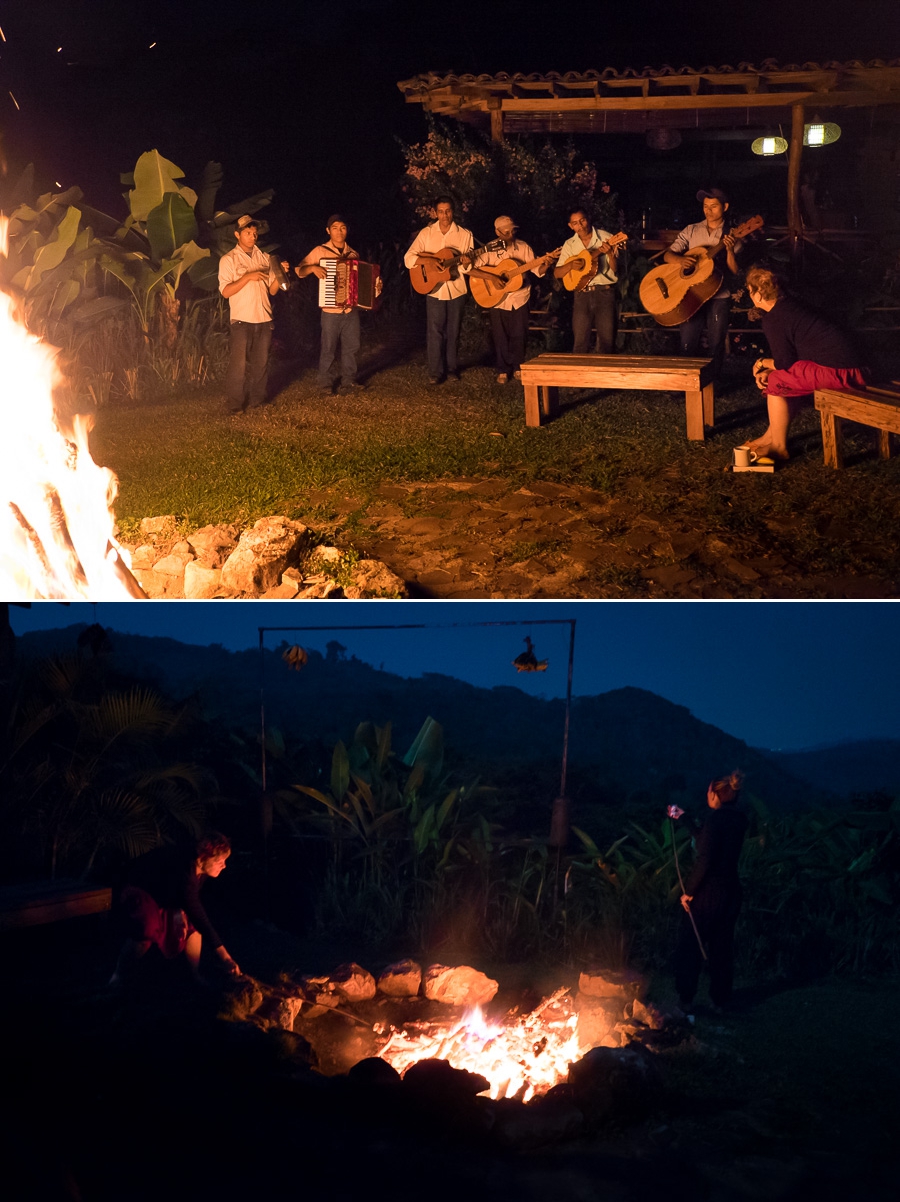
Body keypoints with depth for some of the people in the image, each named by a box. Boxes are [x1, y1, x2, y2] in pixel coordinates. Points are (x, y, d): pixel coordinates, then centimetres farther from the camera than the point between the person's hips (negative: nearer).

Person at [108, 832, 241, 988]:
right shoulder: (183, 873, -41)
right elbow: (200, 917, -41)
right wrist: (225, 958, -41)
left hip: (167, 892, 8)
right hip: (140, 891, -8)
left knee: (193, 924, -7)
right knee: (147, 931, -28)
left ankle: (195, 975, 9)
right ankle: (120, 975, -6)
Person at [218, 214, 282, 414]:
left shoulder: (264, 258, 12)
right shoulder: (229, 260, 0)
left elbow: (272, 290, 10)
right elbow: (225, 291, -9)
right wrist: (248, 277, -18)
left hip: (264, 319, 4)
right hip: (242, 320, -4)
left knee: (261, 363, 7)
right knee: (239, 364, -7)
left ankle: (257, 399, 16)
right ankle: (236, 404, -2)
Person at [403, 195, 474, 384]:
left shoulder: (465, 235, 1)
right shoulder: (426, 234, 1)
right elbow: (408, 259, -4)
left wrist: (465, 264, -24)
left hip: (456, 290, 1)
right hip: (434, 289, -1)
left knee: (453, 331, 8)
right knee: (434, 331, -4)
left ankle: (451, 368, 21)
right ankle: (435, 372, 2)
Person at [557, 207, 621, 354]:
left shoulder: (605, 238, 0)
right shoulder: (569, 245, 10)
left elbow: (615, 269, -3)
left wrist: (610, 254, -22)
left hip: (605, 291, -2)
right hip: (582, 293, 2)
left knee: (606, 339, -5)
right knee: (580, 341, 0)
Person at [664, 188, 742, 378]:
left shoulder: (731, 236, 4)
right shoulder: (691, 231, 9)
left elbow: (734, 271, -3)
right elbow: (668, 255, 2)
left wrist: (730, 250, -21)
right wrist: (681, 259, -20)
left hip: (719, 296, -1)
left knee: (716, 344, -1)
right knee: (688, 344, -3)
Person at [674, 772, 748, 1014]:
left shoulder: (715, 819, -18)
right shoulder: (739, 820, 4)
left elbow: (705, 861, -23)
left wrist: (688, 891, -15)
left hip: (708, 892, -7)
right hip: (731, 891, 7)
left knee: (690, 946, 7)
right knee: (722, 946, 16)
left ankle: (685, 998, 11)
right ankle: (720, 998, 23)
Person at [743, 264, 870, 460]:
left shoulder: (772, 320, -10)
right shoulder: (789, 306, 18)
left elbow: (784, 362, -8)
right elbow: (790, 356, 23)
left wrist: (763, 363, 10)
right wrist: (768, 371, 12)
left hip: (838, 371, -10)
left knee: (776, 382, -2)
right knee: (785, 376, 24)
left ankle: (778, 447, 7)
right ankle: (771, 436, 30)